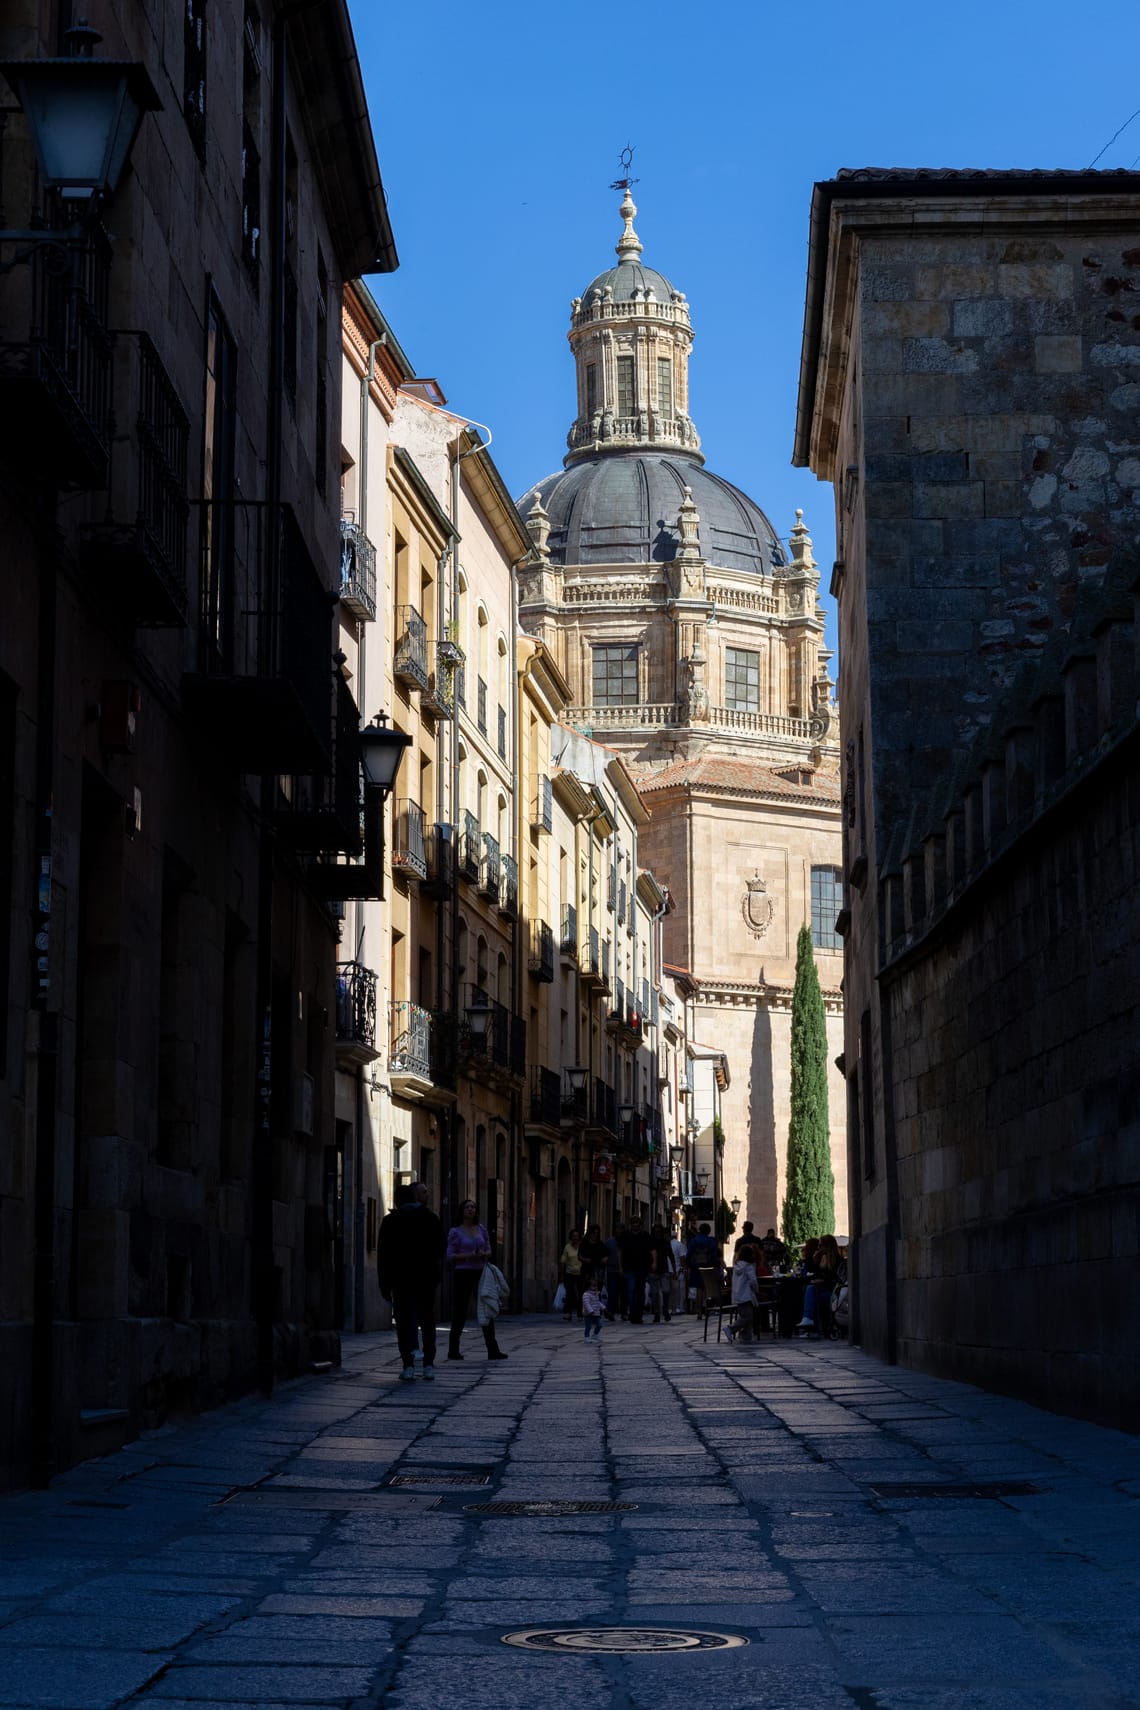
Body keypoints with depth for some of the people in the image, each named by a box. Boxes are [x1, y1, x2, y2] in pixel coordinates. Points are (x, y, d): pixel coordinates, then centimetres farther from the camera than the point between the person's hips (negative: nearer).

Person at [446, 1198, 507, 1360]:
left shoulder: (481, 1229, 10)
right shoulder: (455, 1232, -2)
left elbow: (489, 1251, 14)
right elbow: (450, 1256, -6)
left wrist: (484, 1254, -9)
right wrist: (469, 1256, -19)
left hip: (480, 1273, 4)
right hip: (462, 1274, -4)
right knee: (460, 1312, -1)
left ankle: (493, 1350, 1)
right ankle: (453, 1350, 10)